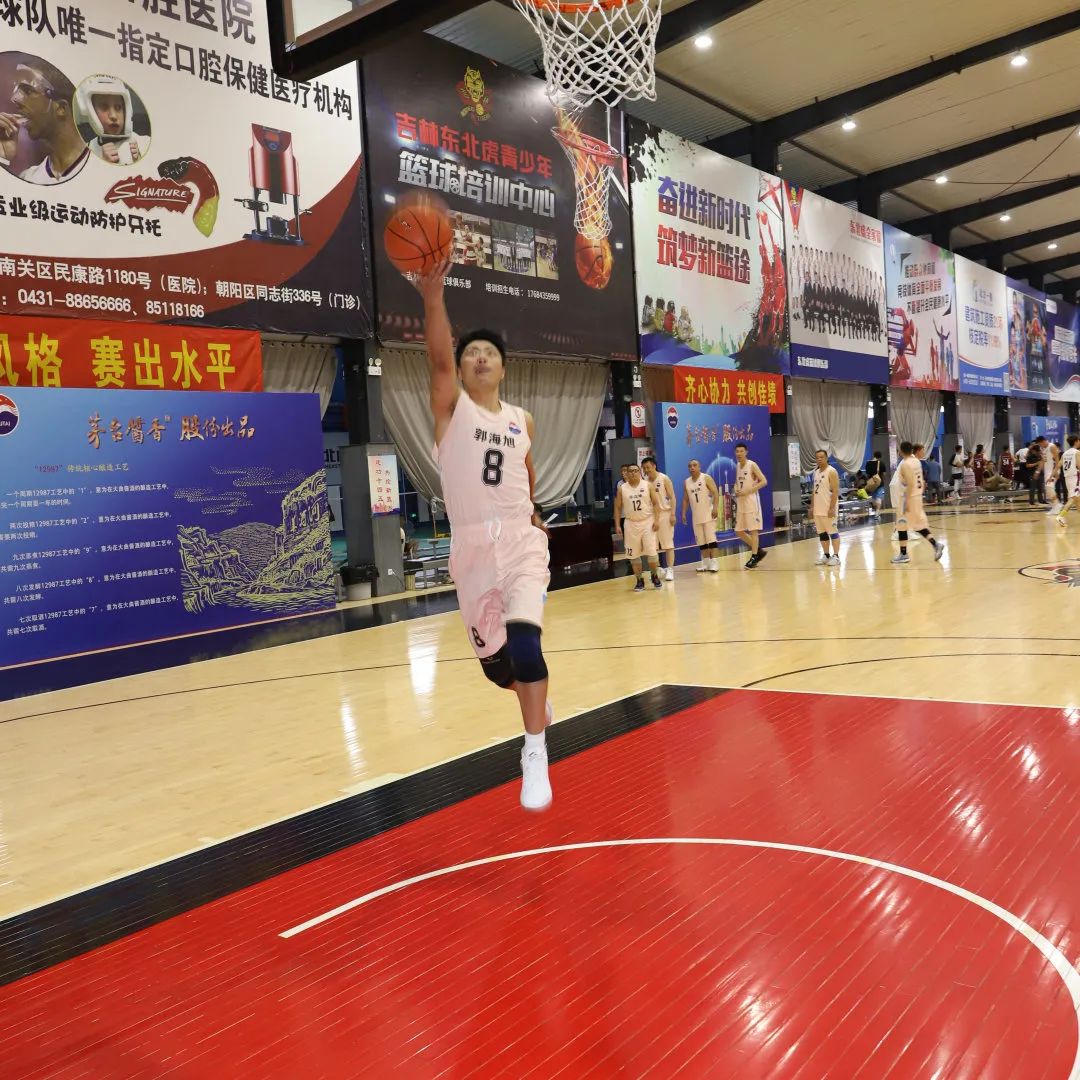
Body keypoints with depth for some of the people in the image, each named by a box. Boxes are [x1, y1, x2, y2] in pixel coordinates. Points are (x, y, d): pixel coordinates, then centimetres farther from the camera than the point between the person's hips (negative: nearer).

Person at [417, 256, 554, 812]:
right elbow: (439, 357, -21)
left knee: (523, 640, -22)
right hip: (471, 546, 0)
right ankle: (537, 700, 43)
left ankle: (535, 752, -10)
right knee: (493, 660, 9)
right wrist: (433, 296, -35)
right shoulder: (451, 407, -1)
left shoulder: (523, 421, 9)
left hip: (520, 539, 1)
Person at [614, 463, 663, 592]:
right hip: (631, 523, 2)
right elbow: (618, 508, 7)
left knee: (651, 551, -5)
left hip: (647, 521, -2)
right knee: (634, 554, 3)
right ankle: (639, 581, 14)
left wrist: (657, 520, -11)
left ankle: (655, 576, 16)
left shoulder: (648, 485, -1)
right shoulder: (622, 488, 3)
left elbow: (656, 503, -1)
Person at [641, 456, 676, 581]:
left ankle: (670, 569, 0)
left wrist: (672, 514, -13)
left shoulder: (664, 479, -5)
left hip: (665, 514, -4)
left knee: (668, 543, -2)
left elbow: (672, 497, -6)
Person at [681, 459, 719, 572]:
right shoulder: (686, 482, 10)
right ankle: (705, 562, 14)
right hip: (696, 516, 6)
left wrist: (715, 508, -22)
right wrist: (684, 513, 7)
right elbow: (685, 499, 15)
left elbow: (715, 493, -12)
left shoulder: (706, 478, -6)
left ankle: (713, 562, -7)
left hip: (708, 513, -5)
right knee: (701, 540, 7)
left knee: (711, 538, -8)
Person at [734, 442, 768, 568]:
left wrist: (748, 491, -20)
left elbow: (764, 481, -14)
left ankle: (754, 557, -2)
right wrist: (736, 490, 2)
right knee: (739, 532, 8)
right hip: (741, 503, 8)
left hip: (751, 502, -8)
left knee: (753, 530, -7)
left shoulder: (752, 465, -10)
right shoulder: (737, 466, 12)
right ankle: (758, 551, 21)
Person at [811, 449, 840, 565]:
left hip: (828, 508, -8)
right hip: (818, 509, 8)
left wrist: (832, 508, -21)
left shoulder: (831, 472, -10)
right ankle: (826, 555, 18)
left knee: (832, 532, -4)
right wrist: (812, 506, 14)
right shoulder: (815, 472, 14)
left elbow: (835, 491, -15)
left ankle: (836, 556, -1)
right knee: (822, 533, 10)